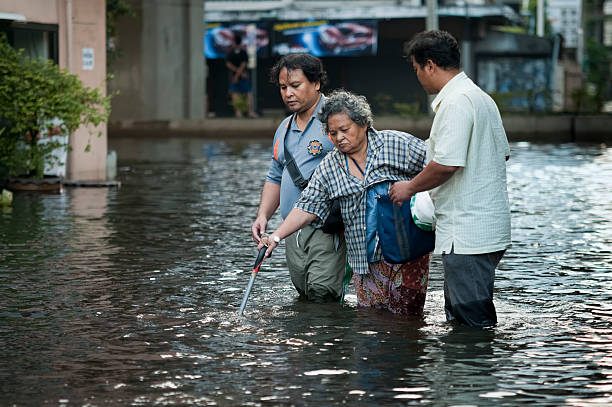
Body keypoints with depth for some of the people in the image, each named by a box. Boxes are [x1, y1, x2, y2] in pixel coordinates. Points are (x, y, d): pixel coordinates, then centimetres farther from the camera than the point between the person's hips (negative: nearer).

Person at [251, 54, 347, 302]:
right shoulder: (284, 129, 21)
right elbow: (275, 178, 28)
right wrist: (263, 216, 11)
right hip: (293, 231, 7)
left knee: (322, 291, -20)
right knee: (304, 296, 6)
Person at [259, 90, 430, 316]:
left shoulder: (397, 144, -1)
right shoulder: (328, 168, 9)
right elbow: (308, 207, 8)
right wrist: (276, 236, -2)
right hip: (365, 259, 3)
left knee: (406, 314, -5)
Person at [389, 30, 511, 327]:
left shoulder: (455, 102, -16)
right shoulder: (481, 98, 16)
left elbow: (447, 164, -24)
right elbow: (503, 153, 24)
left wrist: (410, 188, -9)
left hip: (466, 233, -11)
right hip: (489, 229, 11)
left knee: (473, 319, -6)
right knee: (458, 315, 17)